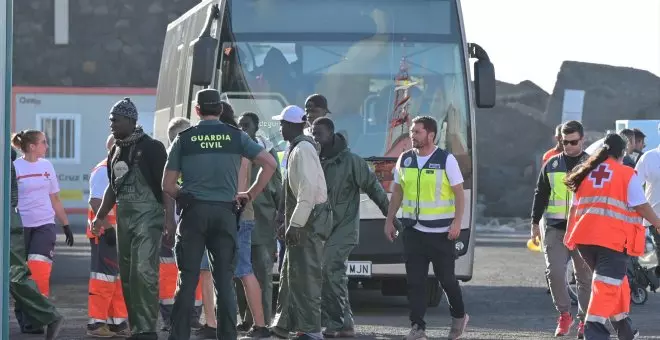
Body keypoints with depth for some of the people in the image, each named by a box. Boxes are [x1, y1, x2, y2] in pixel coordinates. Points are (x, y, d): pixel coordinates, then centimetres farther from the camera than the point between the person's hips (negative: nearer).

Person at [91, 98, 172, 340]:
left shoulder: (151, 147, -7)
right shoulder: (115, 151, 15)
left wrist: (169, 216, -18)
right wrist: (100, 216, 19)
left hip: (148, 215, -8)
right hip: (124, 216, 8)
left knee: (144, 272, -15)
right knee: (127, 275, 8)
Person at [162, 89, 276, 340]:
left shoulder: (184, 139, 3)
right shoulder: (236, 136, 5)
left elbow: (167, 185, 4)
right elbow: (269, 164, 1)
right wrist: (250, 195, 7)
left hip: (194, 211, -1)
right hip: (225, 212, 1)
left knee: (187, 279, 1)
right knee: (224, 280, 4)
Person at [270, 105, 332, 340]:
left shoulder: (302, 149, -15)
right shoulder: (297, 149, 16)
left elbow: (308, 188, -24)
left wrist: (296, 224, -25)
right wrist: (290, 222, 20)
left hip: (308, 221, -11)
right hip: (302, 221, 11)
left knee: (304, 275, -11)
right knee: (291, 274, 17)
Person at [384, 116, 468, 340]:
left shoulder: (446, 160, -5)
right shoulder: (405, 160, 9)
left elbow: (459, 193, -5)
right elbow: (397, 192, 16)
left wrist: (457, 222, -15)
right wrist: (389, 221, 11)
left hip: (441, 231, -4)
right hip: (413, 230, 4)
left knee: (446, 278, 4)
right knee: (415, 281, -1)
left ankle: (459, 316, 27)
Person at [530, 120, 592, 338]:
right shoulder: (552, 165, 9)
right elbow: (540, 195, 14)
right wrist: (535, 223, 9)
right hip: (555, 229, 1)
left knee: (584, 276, 4)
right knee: (554, 272, -11)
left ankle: (584, 320, 14)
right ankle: (564, 315, 3)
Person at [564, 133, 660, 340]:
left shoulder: (586, 174, 15)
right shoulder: (627, 175, -2)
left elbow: (574, 206, 18)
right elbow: (642, 207, -4)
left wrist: (569, 234, 26)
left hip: (584, 237, 6)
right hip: (614, 238, -6)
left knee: (614, 280, 21)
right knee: (608, 284, -7)